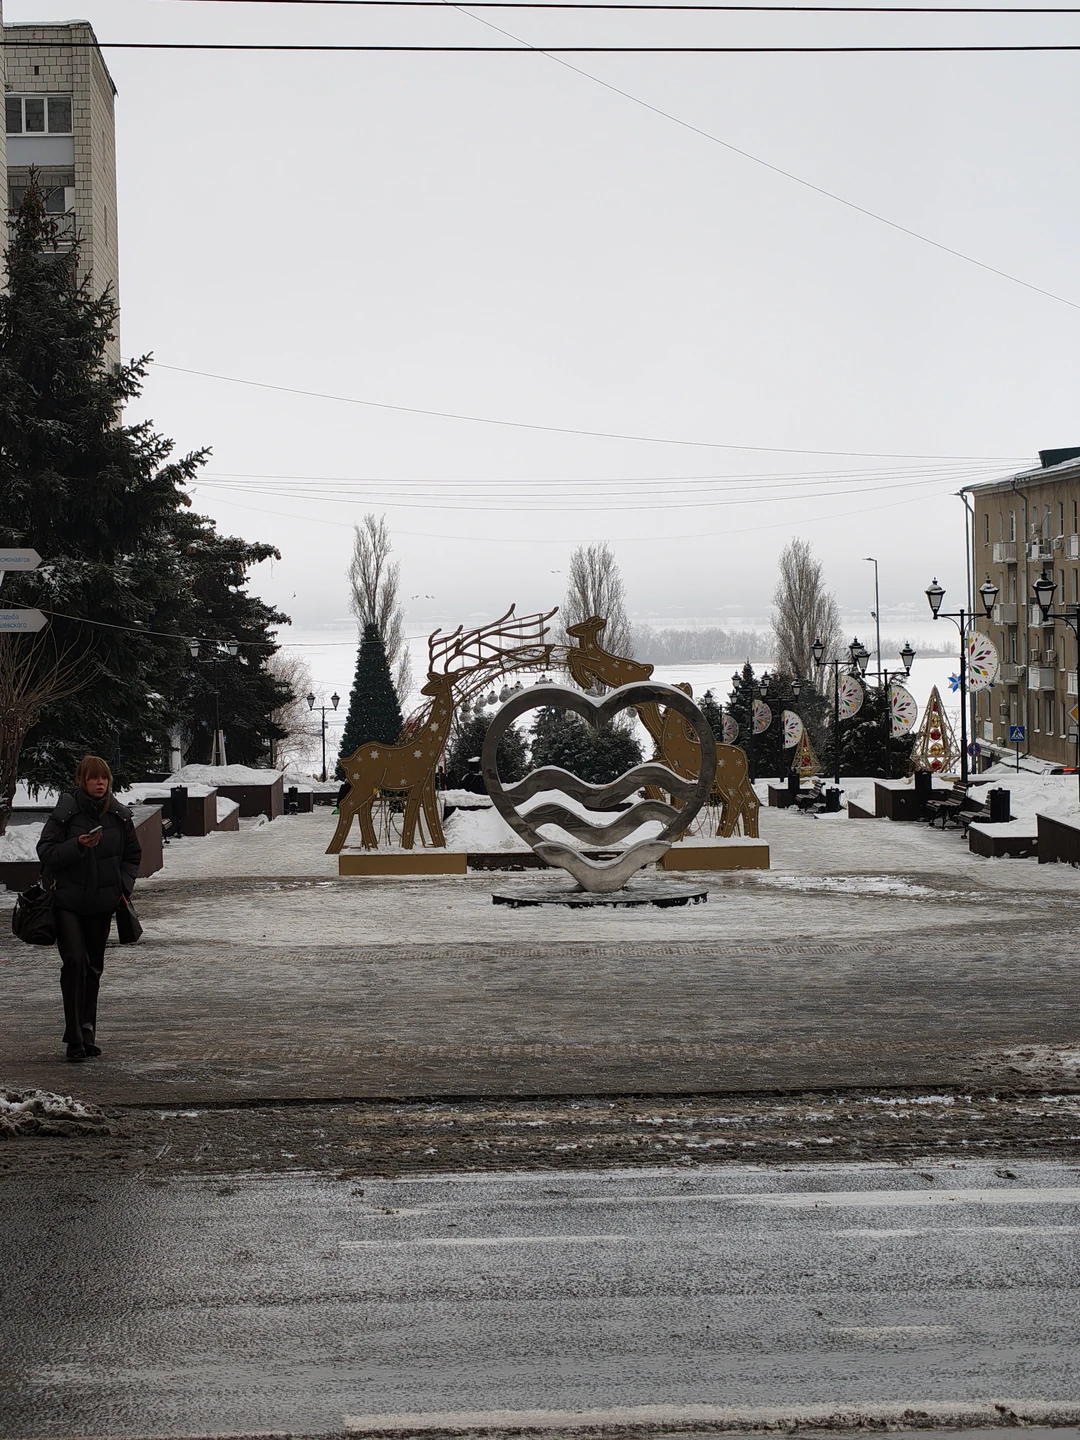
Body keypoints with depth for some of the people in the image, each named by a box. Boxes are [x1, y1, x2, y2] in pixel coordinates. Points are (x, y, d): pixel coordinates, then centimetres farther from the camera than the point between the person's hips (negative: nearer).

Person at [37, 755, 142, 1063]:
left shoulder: (119, 815, 4)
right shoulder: (65, 812, -8)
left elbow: (133, 854, 16)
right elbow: (46, 852, -9)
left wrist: (124, 885, 2)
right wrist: (78, 845, -23)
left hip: (102, 904, 4)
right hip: (68, 902, -4)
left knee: (93, 968, 10)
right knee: (75, 962, -15)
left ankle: (88, 1033, 21)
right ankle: (75, 1039, -11)